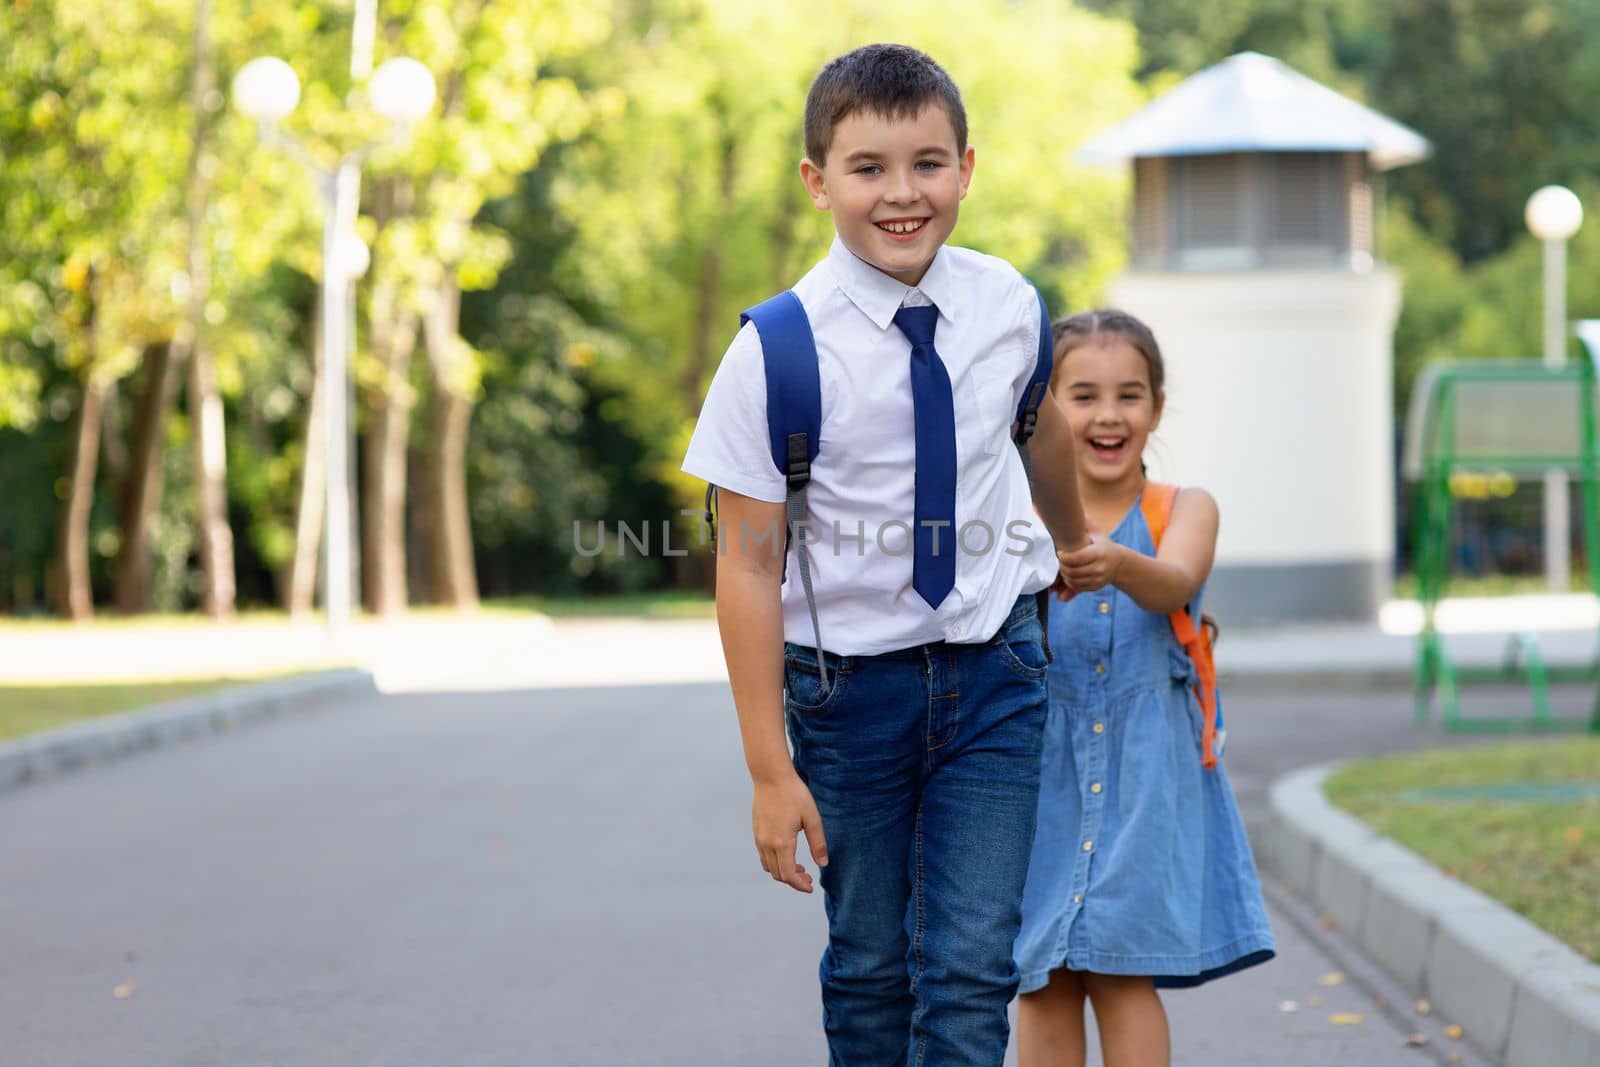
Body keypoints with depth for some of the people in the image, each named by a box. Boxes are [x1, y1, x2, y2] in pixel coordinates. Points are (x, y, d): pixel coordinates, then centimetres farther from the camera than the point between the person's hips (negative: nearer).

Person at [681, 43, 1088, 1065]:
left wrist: (1074, 543, 37)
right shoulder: (781, 350, -15)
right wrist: (772, 768, -14)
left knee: (972, 969, -7)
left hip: (993, 671, 2)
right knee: (870, 969, 10)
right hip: (849, 680, -1)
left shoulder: (1007, 307, -5)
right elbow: (749, 567, -13)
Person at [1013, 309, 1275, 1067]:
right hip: (1042, 769, 1)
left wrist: (1116, 565, -43)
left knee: (1122, 975, -5)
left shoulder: (1184, 511, 1)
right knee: (1043, 982, 2)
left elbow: (1176, 584, -21)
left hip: (1146, 774, -1)